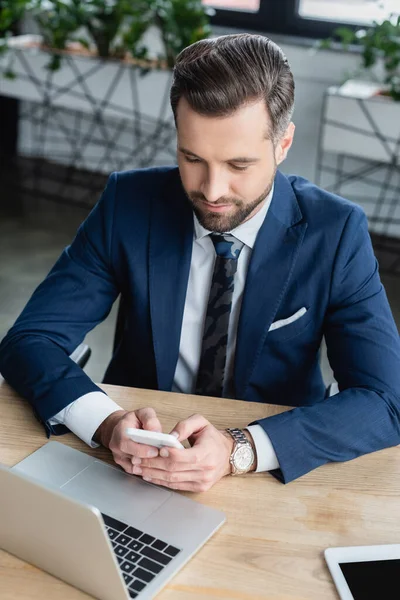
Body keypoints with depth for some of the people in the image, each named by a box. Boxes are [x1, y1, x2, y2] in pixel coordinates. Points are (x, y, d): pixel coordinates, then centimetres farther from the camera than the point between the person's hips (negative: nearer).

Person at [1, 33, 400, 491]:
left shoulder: (335, 232, -13)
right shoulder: (129, 203, -10)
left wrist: (238, 451, -31)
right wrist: (108, 424, -30)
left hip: (274, 473, 0)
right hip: (135, 469, 1)